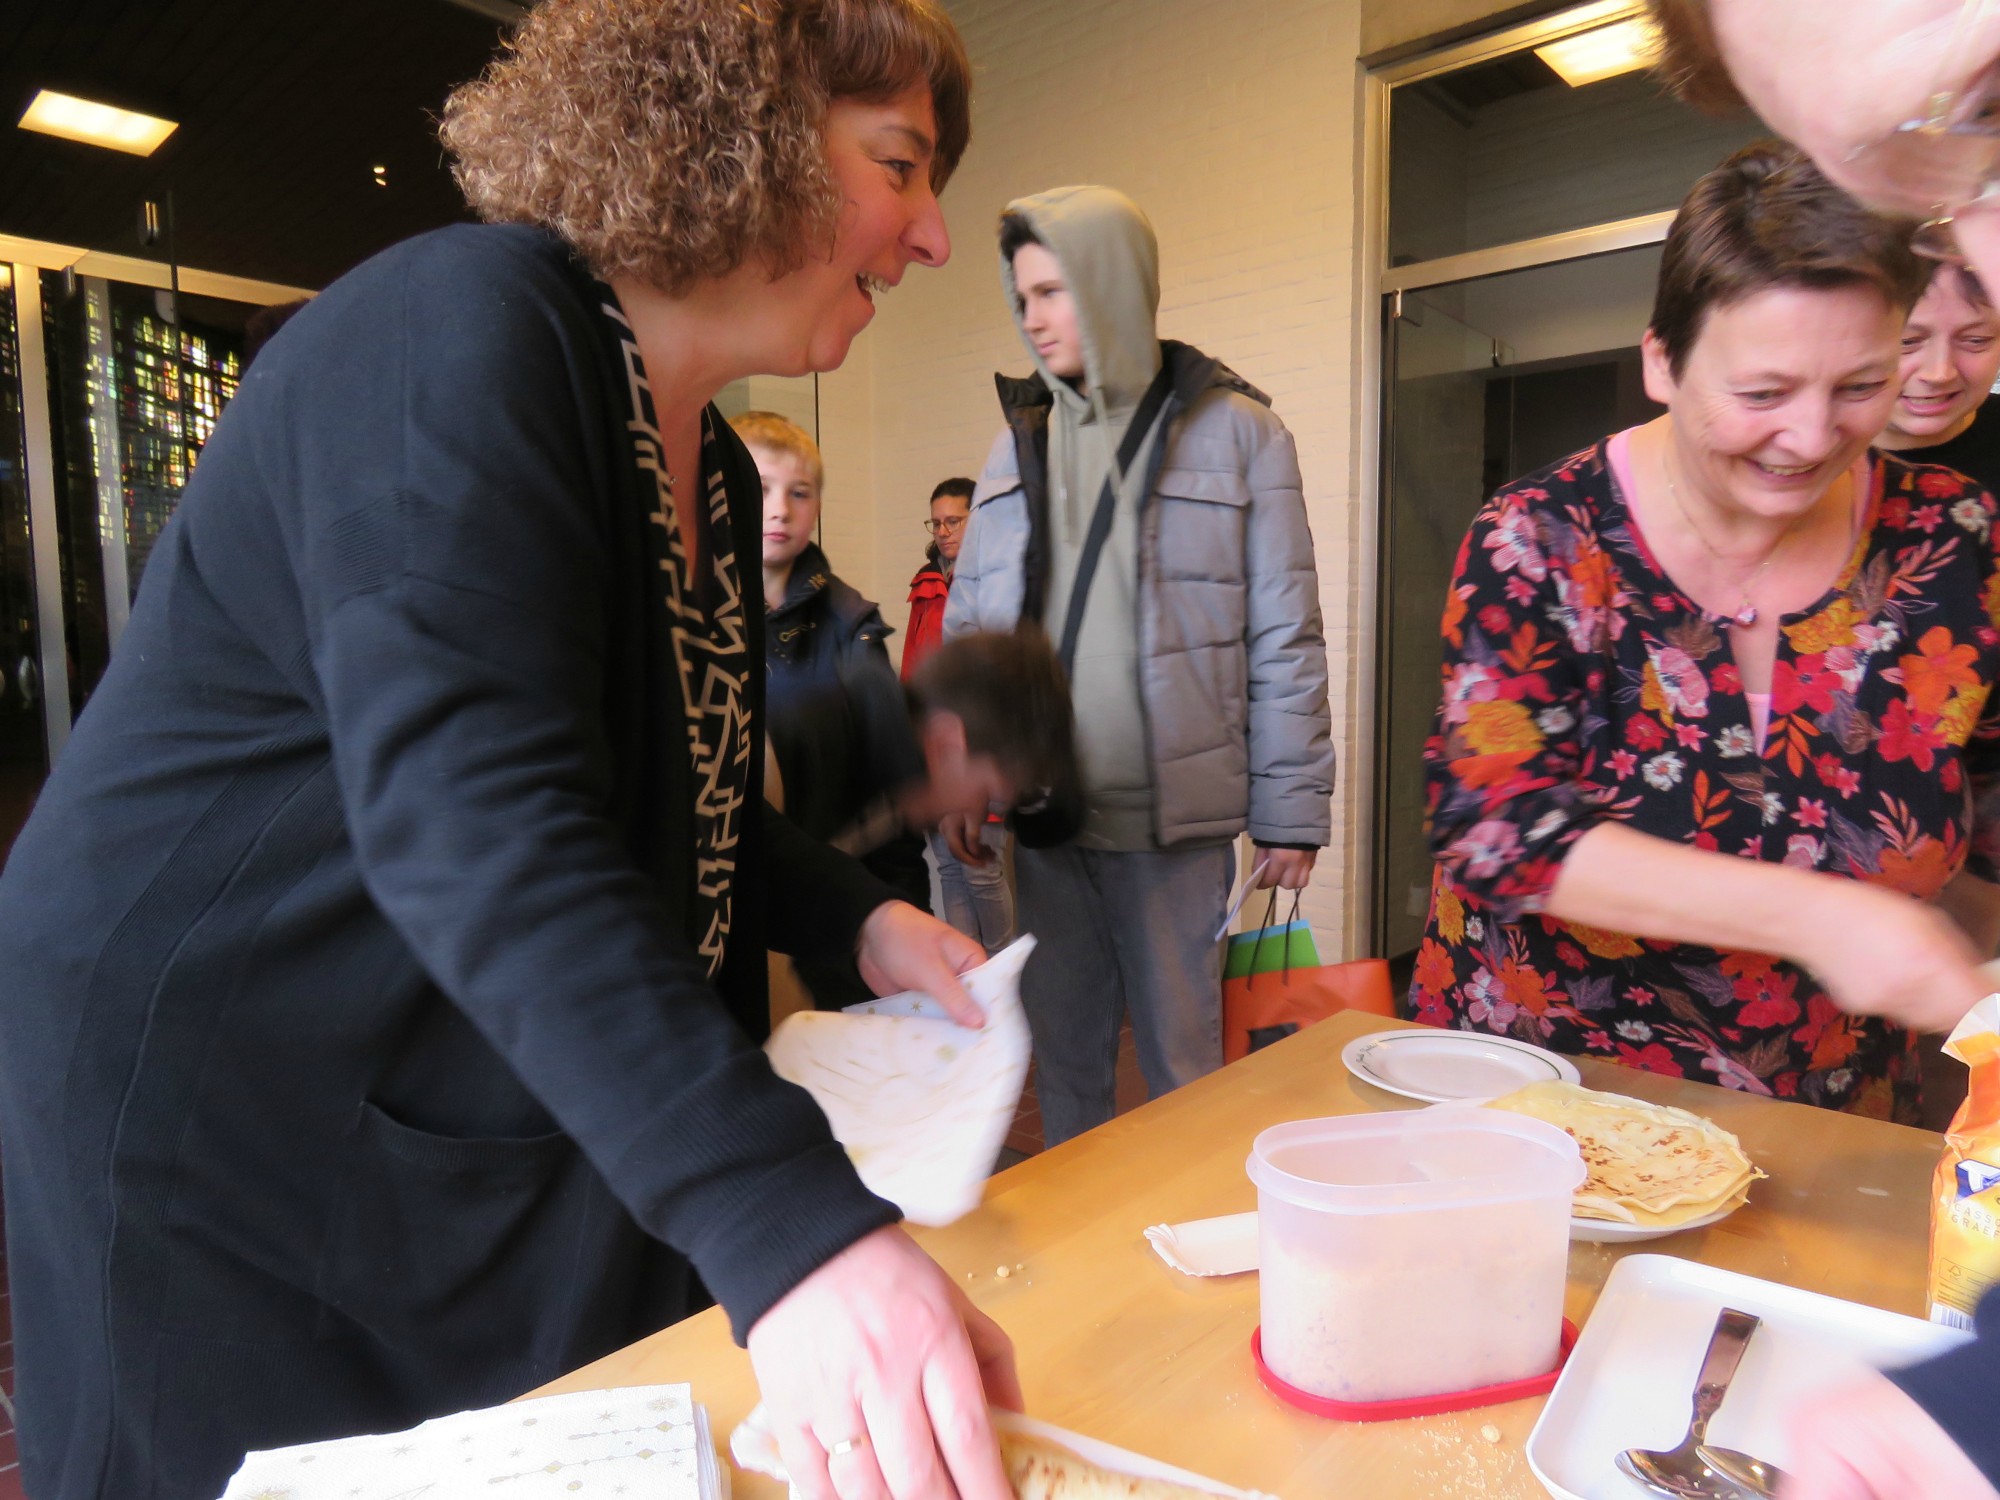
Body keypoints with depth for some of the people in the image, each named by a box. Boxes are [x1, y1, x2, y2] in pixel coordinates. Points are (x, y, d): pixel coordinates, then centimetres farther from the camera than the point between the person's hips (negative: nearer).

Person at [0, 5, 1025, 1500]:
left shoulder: (710, 466, 7)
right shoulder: (463, 329, -21)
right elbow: (467, 810, -35)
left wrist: (857, 915, -3)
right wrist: (789, 1222, -42)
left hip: (542, 1126, 8)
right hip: (226, 1115, -8)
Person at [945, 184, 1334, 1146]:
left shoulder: (1235, 431, -2)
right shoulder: (1018, 437, 10)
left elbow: (1285, 642, -2)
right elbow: (966, 627, 12)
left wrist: (1291, 810, -5)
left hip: (1173, 815, -4)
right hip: (1040, 813, 4)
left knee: (1181, 1063, 7)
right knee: (1060, 1053, 14)